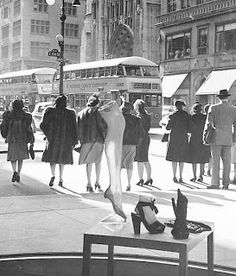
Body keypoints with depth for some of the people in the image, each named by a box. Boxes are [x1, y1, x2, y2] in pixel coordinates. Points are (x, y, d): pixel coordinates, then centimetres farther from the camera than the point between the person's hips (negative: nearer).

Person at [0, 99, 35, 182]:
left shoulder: (8, 115, -2)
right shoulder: (26, 116, -6)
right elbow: (28, 129, -8)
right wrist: (32, 141, -2)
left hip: (12, 139, 0)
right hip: (23, 139, 0)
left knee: (13, 157, 10)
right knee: (21, 157, 13)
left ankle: (15, 171, -15)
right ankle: (18, 175, 11)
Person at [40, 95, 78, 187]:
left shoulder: (50, 111, -3)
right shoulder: (70, 113, -4)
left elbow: (42, 125, -1)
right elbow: (74, 128, -4)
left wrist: (48, 134, 16)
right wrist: (74, 142, 3)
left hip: (52, 138, 0)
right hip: (65, 139, 0)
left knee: (52, 157, 9)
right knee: (62, 159, 12)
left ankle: (53, 175, -13)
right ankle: (61, 179, 11)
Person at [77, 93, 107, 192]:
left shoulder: (81, 113, 11)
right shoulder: (97, 111, -3)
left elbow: (78, 128, 10)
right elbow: (103, 125, -10)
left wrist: (81, 140, 14)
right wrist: (105, 137, 3)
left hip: (86, 141, 3)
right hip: (97, 139, -3)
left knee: (89, 162, 7)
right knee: (98, 162, 10)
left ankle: (89, 184, 4)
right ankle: (97, 182, 11)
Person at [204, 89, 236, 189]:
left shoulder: (213, 108, -4)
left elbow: (208, 123, -6)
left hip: (216, 138, -3)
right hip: (228, 140, 3)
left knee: (215, 161, -1)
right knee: (226, 161, 7)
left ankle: (215, 183, -2)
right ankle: (226, 183, 9)